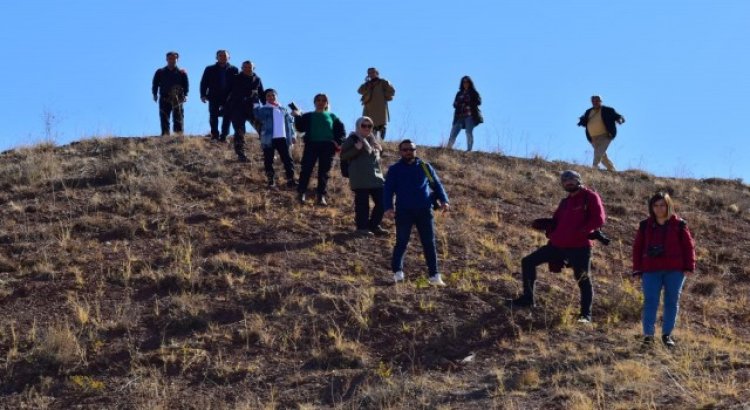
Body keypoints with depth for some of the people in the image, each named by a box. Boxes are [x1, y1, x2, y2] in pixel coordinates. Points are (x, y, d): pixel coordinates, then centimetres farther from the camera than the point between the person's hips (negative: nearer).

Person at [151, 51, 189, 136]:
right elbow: (155, 84, 13)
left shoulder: (182, 73, 8)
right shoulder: (160, 72, 13)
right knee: (164, 120, -1)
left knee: (178, 120, -4)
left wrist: (184, 95, -9)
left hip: (177, 100, -1)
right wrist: (155, 94, 0)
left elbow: (186, 85, 5)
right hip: (164, 100, 1)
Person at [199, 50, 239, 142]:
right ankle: (214, 134, 4)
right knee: (213, 115, -4)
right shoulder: (210, 69, 8)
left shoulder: (233, 70, 8)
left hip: (228, 98, 0)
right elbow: (204, 82, 7)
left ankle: (224, 136, 1)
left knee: (227, 117, -4)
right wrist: (203, 95, -5)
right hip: (214, 98, 0)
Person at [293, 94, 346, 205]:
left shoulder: (332, 117, 18)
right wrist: (298, 117, -15)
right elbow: (300, 128, 1)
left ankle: (322, 196, -1)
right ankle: (301, 193, -8)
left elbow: (341, 130, 16)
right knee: (306, 169, -10)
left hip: (327, 146, 1)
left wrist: (339, 142, 0)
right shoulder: (308, 116, 15)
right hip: (311, 145, -1)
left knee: (324, 172, -1)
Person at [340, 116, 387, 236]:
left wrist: (379, 151, 8)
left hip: (376, 176, 7)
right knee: (362, 203, -4)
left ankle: (374, 225, 19)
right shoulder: (353, 139, -4)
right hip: (360, 179, -7)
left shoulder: (373, 139, 16)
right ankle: (362, 227, 7)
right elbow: (343, 156, -10)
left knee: (382, 201, 6)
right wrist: (356, 149, -23)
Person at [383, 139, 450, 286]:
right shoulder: (394, 170, 9)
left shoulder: (425, 167, 14)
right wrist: (388, 207, -12)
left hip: (424, 211, 1)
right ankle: (397, 273, 6)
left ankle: (434, 276, 1)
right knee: (401, 243, -3)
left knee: (429, 244, 0)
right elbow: (388, 190, 4)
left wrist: (444, 200, -2)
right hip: (404, 212, -1)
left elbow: (437, 184, 14)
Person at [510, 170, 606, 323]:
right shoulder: (565, 202, 20)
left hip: (579, 247, -7)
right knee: (528, 262, 6)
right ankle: (528, 298, 12)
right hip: (558, 245, 7)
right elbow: (556, 221, 24)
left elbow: (598, 219, -13)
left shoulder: (590, 197, -2)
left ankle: (586, 314, 6)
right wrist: (550, 231, 2)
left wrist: (579, 232, -20)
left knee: (583, 280, -3)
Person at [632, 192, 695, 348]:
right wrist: (637, 270, 3)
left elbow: (688, 245, 2)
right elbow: (638, 248, 8)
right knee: (650, 301, -6)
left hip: (675, 271, 0)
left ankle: (667, 334, 15)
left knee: (672, 302, 5)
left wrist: (689, 266, -5)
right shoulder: (645, 225, 5)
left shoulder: (679, 224, 1)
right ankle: (648, 334, -5)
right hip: (651, 270, 0)